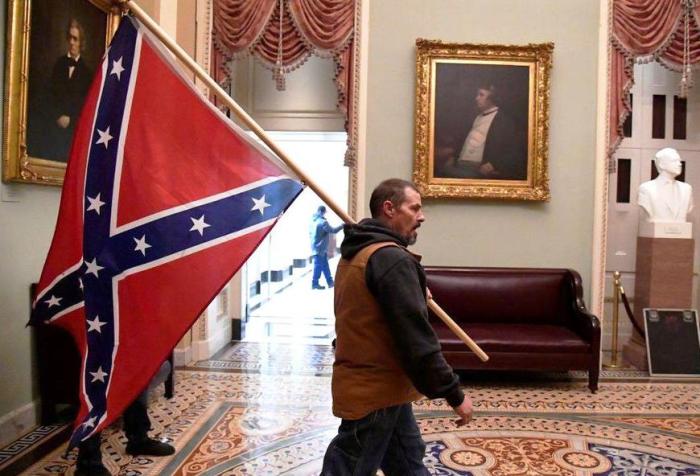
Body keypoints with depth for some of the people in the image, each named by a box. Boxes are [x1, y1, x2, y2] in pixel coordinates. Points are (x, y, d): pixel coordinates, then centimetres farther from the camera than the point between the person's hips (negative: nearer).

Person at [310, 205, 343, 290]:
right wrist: (342, 225, -9)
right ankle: (315, 283, 3)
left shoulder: (314, 221, 9)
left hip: (315, 247, 9)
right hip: (320, 248, -9)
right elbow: (332, 230, -18)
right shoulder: (322, 222, -18)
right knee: (318, 265, -2)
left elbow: (310, 233, 17)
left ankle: (330, 282, 20)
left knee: (325, 265, 14)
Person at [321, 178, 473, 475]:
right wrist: (454, 394, -19)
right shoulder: (392, 259, -22)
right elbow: (416, 338, -25)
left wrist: (416, 296, 15)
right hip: (375, 392, -10)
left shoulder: (356, 254, 10)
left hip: (374, 384, 10)